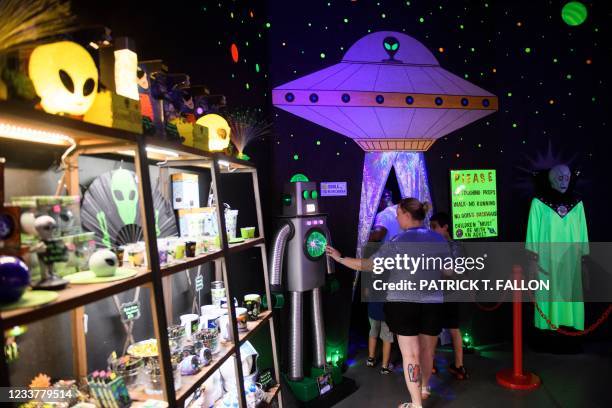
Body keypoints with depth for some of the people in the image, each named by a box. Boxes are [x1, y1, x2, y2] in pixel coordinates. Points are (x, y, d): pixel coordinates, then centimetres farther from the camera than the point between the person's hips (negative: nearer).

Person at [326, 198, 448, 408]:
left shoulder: (398, 242, -13)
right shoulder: (439, 240, 1)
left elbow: (368, 265, -15)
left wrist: (340, 258, -5)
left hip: (402, 303, -4)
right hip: (432, 303, 4)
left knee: (410, 354, 4)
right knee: (427, 349, 21)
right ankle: (424, 387, 43)